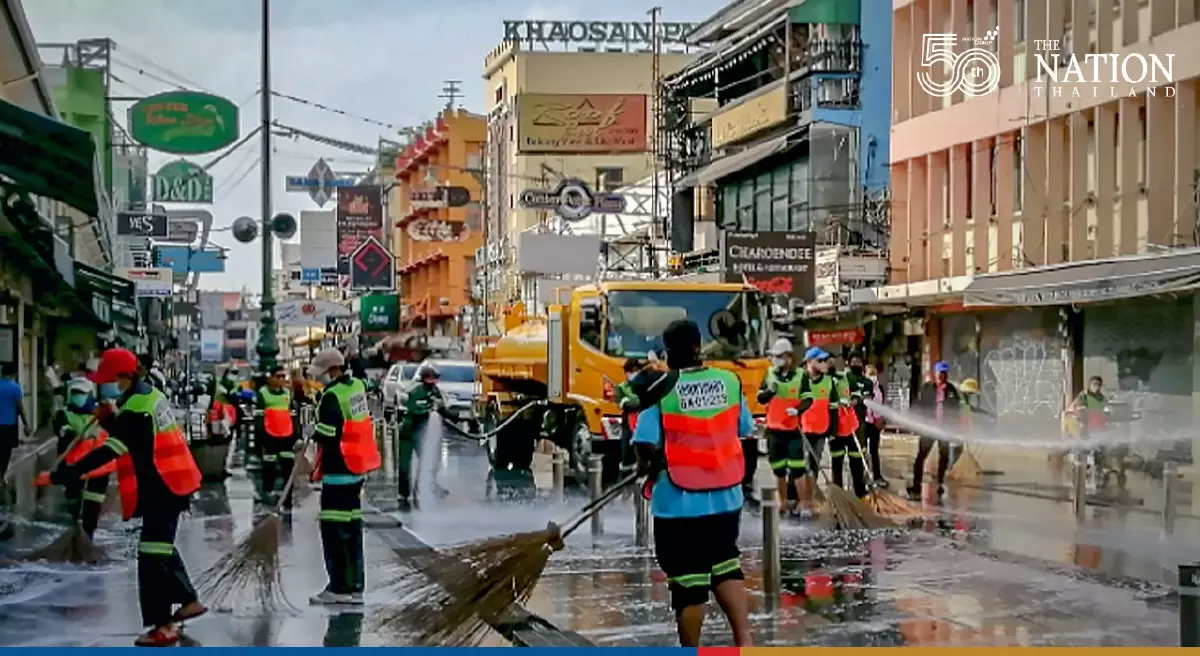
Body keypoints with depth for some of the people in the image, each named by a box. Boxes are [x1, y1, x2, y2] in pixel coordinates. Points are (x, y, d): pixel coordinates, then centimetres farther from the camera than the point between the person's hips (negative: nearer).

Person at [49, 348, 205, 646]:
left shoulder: (137, 410, -22)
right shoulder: (147, 395, 8)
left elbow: (108, 452, -28)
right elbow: (126, 435, 18)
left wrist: (65, 474, -30)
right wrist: (108, 418, 0)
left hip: (162, 489, -11)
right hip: (168, 484, 11)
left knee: (152, 555, -10)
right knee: (161, 547, 24)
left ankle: (163, 625, -8)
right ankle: (188, 600, 36)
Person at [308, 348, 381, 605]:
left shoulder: (332, 396, -19)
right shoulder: (357, 386, 7)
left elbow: (328, 436, -21)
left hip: (338, 470, -9)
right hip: (357, 468, 9)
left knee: (334, 529, -4)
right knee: (352, 525, 14)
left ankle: (339, 587, -2)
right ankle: (354, 586, 20)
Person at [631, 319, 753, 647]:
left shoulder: (660, 389, -13)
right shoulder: (730, 381, -1)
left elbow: (645, 445, -18)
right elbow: (744, 430, 7)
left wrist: (648, 467, 3)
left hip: (679, 503, -4)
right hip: (726, 497, 4)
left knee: (688, 579, 6)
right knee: (725, 562, 23)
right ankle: (744, 638, 12)